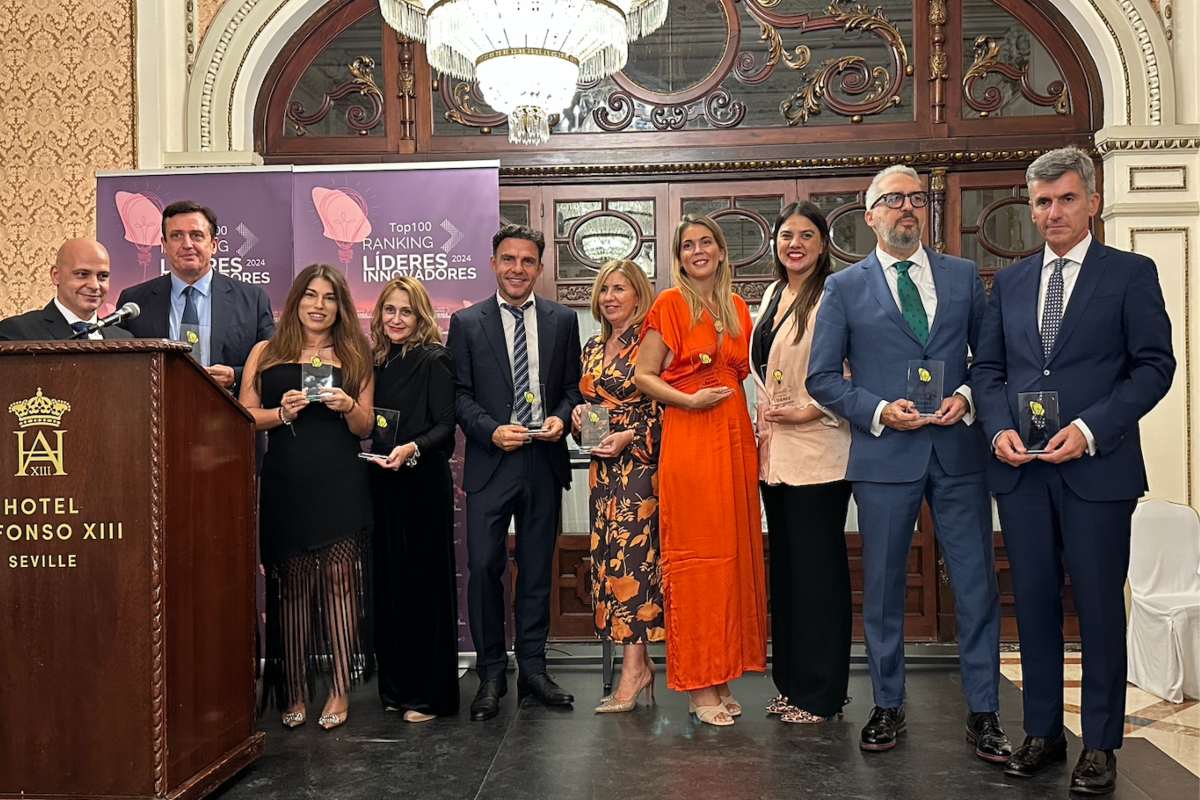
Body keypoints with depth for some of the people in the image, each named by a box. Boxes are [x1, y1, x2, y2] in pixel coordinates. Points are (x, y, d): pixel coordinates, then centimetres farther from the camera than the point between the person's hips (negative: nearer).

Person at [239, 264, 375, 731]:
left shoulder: (354, 356, 12)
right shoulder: (266, 354, 11)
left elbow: (365, 428, 11)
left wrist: (348, 407, -9)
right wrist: (282, 412, -12)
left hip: (340, 486, 0)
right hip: (285, 485, 0)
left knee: (339, 580, -3)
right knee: (291, 586, 3)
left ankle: (340, 690, 4)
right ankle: (294, 691, 13)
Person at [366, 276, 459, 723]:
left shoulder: (434, 361, -5)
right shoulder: (376, 363, 13)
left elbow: (446, 426, -11)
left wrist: (413, 449, -26)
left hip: (423, 485, -6)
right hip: (383, 486, 6)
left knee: (423, 583, -2)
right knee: (388, 582, 9)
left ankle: (430, 694, 7)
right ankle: (396, 687, 21)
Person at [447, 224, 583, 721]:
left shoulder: (563, 320, 8)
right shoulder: (467, 323, 3)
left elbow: (573, 386, 11)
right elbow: (460, 395, 1)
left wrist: (561, 417, -8)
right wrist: (492, 430, -14)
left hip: (544, 461, 2)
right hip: (491, 462, -2)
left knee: (537, 569, 10)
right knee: (484, 567, -4)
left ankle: (532, 669, 21)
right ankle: (491, 675, 11)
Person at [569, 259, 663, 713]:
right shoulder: (593, 348, 15)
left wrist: (629, 436, -17)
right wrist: (579, 417, 3)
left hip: (640, 465, -7)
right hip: (603, 469, 7)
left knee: (631, 558, -9)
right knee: (608, 558, 6)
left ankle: (632, 667, -1)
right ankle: (639, 664, 17)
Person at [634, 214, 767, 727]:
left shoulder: (737, 309, 15)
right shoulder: (670, 305, 0)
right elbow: (644, 376, -3)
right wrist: (690, 400, -16)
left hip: (735, 438, 6)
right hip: (688, 440, -5)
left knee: (735, 551, 7)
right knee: (695, 555, -3)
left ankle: (722, 675, 17)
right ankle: (698, 685, 5)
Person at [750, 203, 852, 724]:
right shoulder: (772, 295, 14)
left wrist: (808, 411, -15)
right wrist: (764, 422, 14)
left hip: (817, 453, -8)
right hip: (775, 451, 8)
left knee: (818, 569, 1)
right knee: (785, 566, 14)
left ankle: (822, 694, 13)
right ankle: (793, 683, 26)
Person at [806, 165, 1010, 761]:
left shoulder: (963, 276, 11)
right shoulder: (844, 287, 4)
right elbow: (822, 377, 2)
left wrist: (968, 397, -6)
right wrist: (877, 410, -11)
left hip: (958, 450, 2)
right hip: (884, 455, -1)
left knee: (977, 585, 4)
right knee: (883, 588, 8)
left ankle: (983, 712, 19)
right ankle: (887, 707, 24)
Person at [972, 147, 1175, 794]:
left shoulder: (1131, 273, 2)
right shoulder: (1010, 281, 14)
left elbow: (1154, 365, -4)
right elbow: (987, 367, 13)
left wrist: (1090, 428, -15)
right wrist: (999, 428, -5)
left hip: (1096, 467, -3)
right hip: (1020, 469, 4)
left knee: (1099, 606, 4)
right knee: (1034, 602, 9)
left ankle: (1100, 744, 18)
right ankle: (1042, 732, 22)